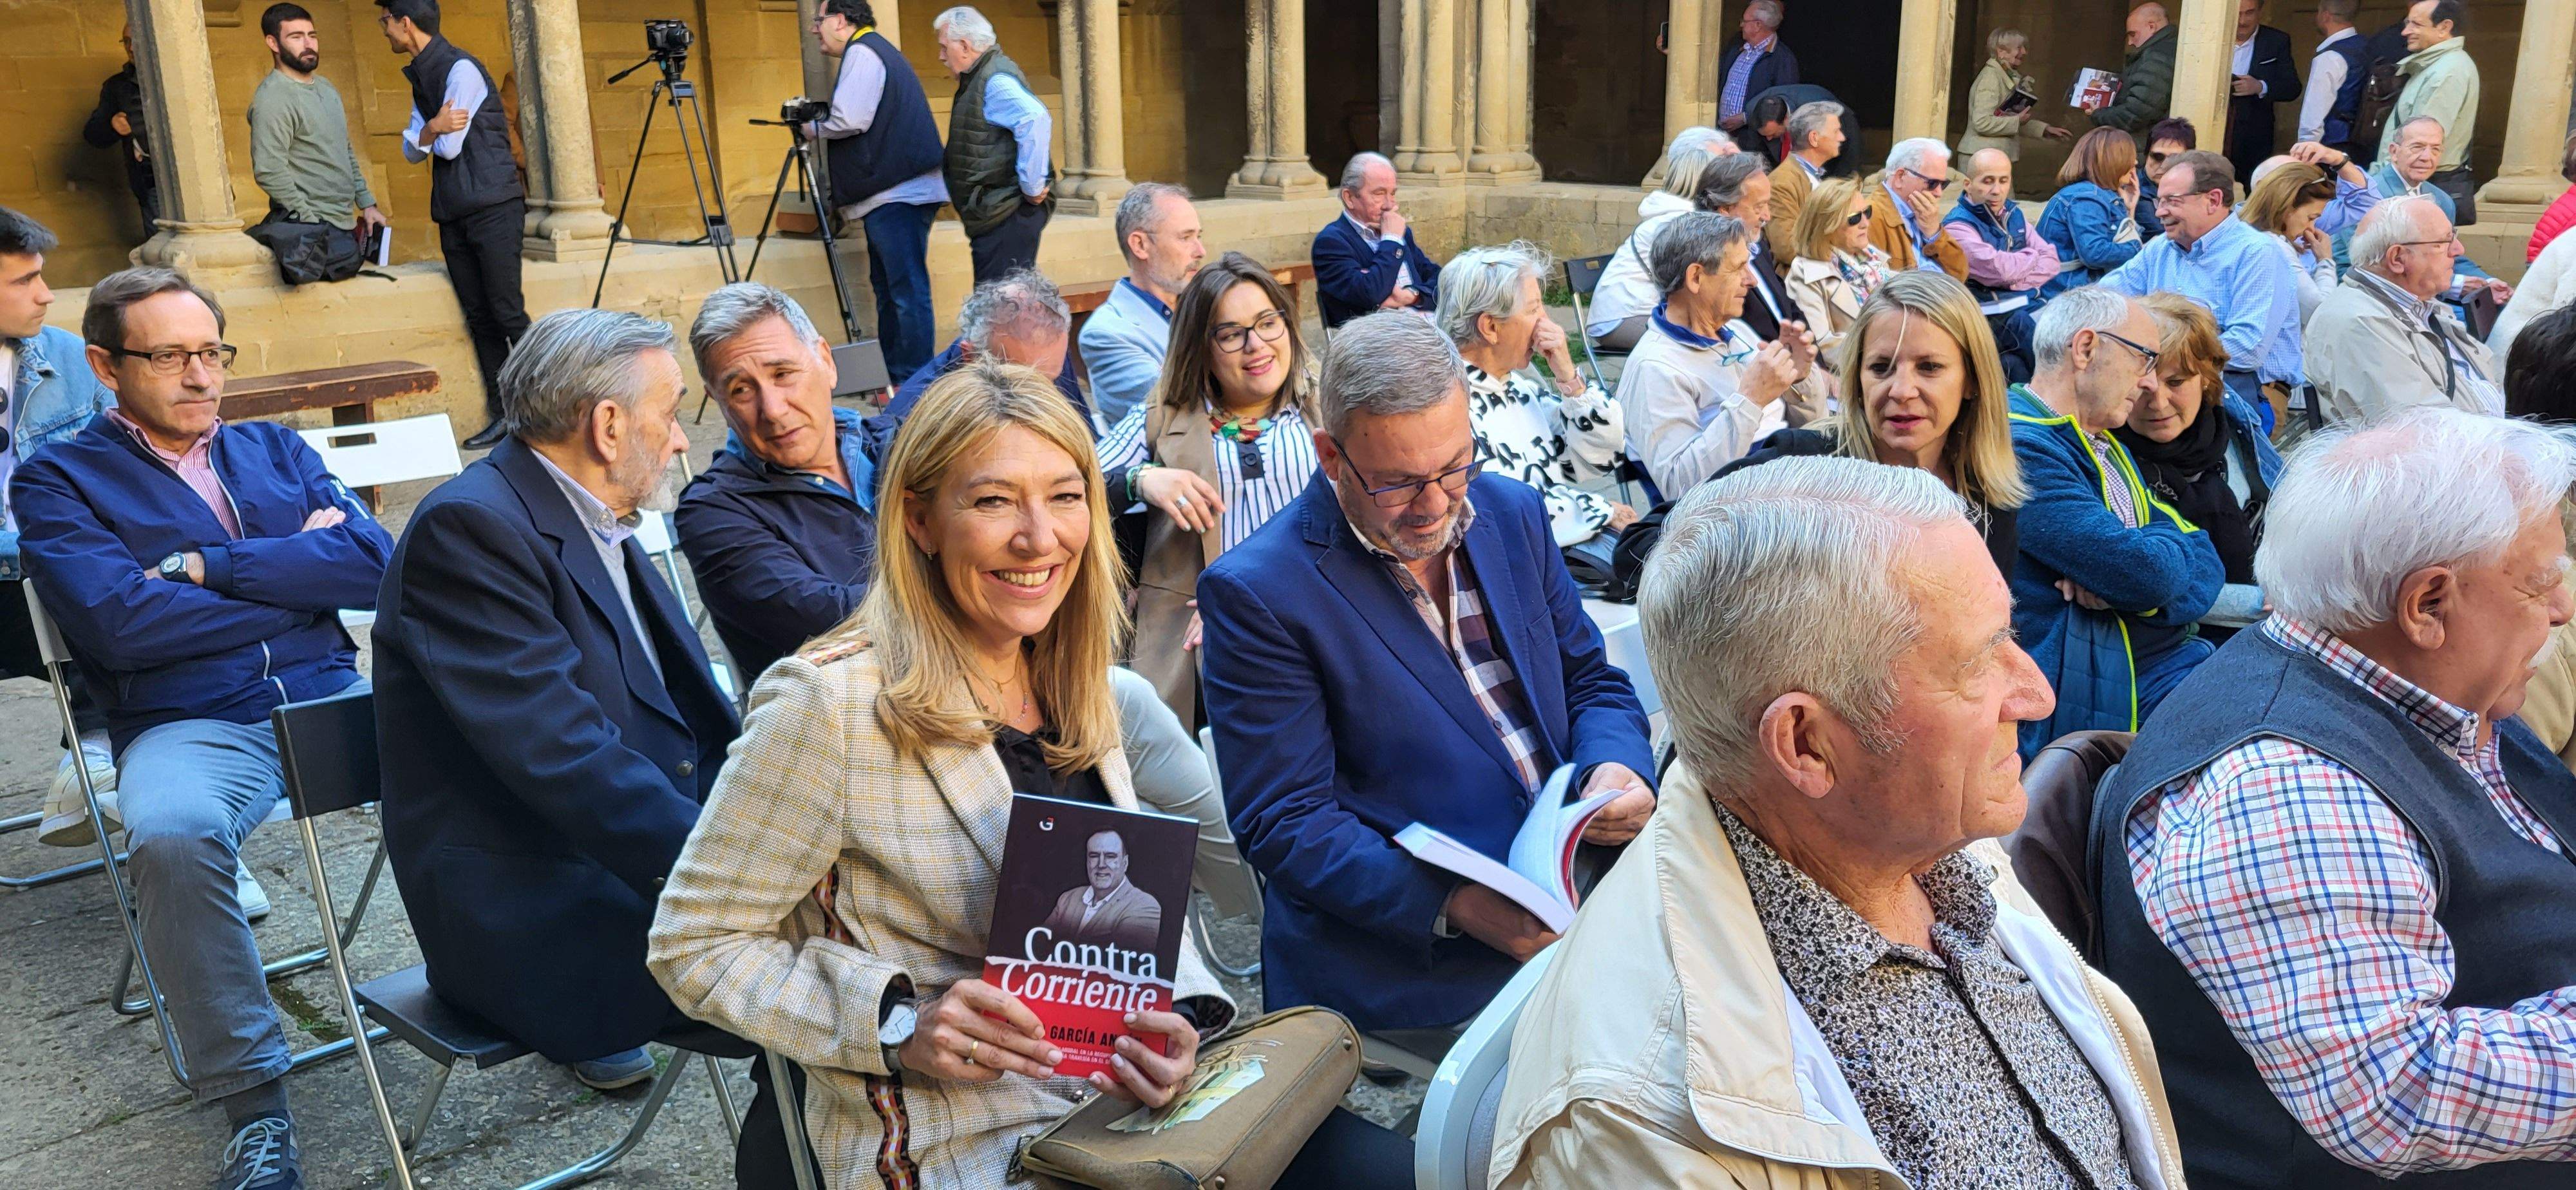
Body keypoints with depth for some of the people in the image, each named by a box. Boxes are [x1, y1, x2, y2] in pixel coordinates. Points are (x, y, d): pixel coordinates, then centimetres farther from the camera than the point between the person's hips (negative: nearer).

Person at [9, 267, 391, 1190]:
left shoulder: (274, 449, 20)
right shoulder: (58, 481, 10)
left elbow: (375, 562, 3)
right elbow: (123, 625, -9)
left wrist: (206, 566, -5)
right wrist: (299, 572, -1)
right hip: (190, 725, -3)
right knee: (171, 835, -36)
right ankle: (254, 1105, -21)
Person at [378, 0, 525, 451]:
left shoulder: (461, 69, -9)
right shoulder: (420, 76, 18)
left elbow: (449, 147, -13)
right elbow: (412, 151, 11)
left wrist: (434, 133, 7)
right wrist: (431, 128, -10)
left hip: (492, 207, -8)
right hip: (453, 215, 8)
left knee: (507, 311, -12)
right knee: (479, 317, 4)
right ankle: (503, 415, 5)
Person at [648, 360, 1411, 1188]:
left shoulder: (1068, 686, 6)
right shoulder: (830, 705, -15)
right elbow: (694, 946, -9)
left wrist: (1182, 1014, -7)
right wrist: (901, 1024, -21)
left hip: (1122, 1093, 6)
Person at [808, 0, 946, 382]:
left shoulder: (862, 53, -8)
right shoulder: (880, 51, 24)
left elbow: (850, 120, -19)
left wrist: (815, 128, -1)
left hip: (897, 193, -11)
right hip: (890, 193, 11)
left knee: (907, 290, -10)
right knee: (888, 288, 13)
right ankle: (896, 378, 18)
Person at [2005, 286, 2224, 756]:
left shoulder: (2109, 448, 18)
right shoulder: (2021, 448, -16)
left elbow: (2205, 570, 10)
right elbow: (2150, 574, -21)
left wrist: (2124, 579, -13)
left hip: (2173, 658, 9)